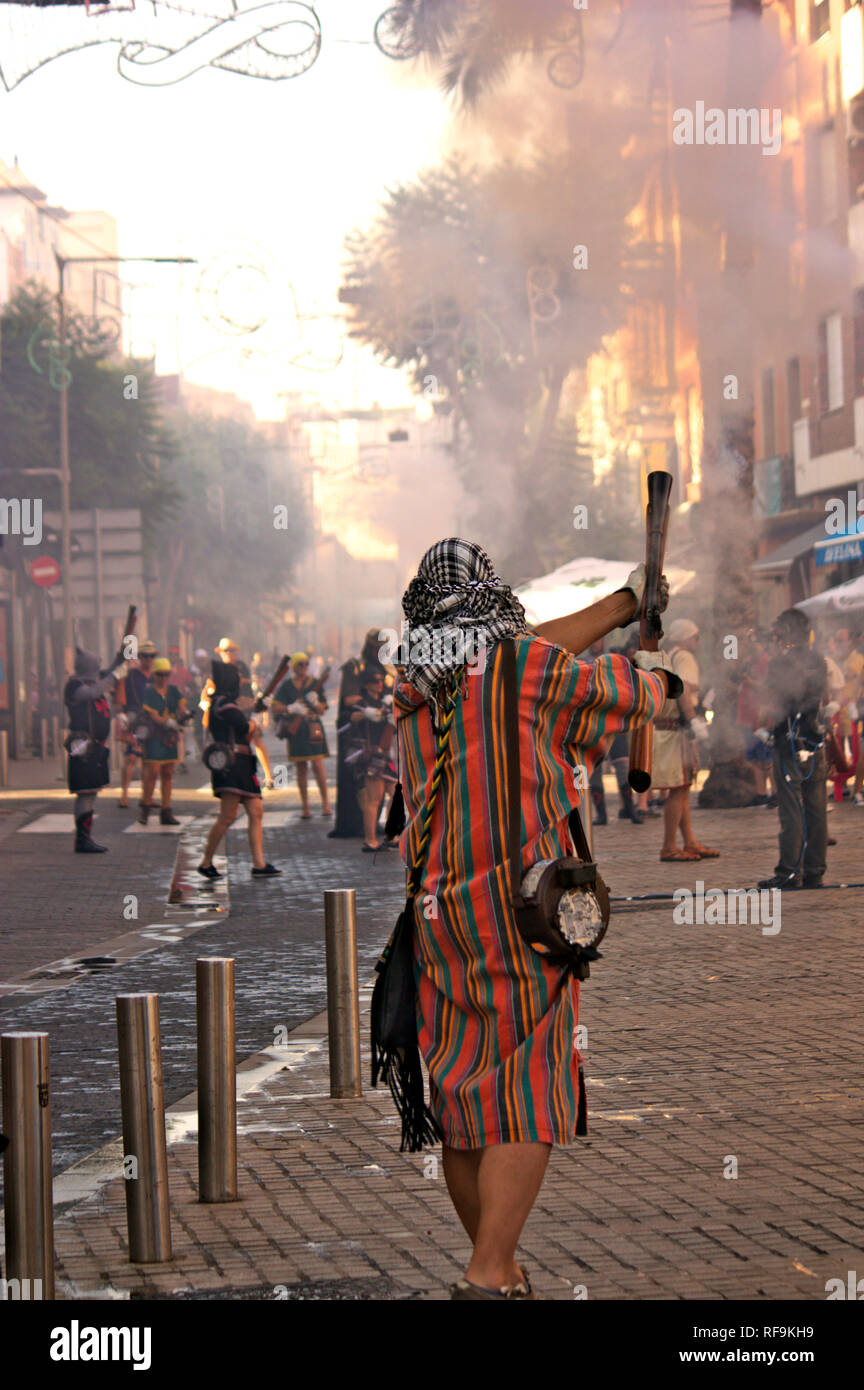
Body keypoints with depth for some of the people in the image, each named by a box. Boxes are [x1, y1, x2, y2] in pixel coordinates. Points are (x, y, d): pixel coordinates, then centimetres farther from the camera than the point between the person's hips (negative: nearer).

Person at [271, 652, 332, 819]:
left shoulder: (315, 684, 7)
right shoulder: (287, 685, 5)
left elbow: (322, 710, 7)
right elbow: (275, 707, -2)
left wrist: (314, 703, -14)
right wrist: (291, 708, -18)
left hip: (313, 728, 0)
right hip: (295, 730, 0)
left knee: (317, 765, -10)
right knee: (301, 768, 3)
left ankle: (325, 802, -1)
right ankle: (305, 806, 10)